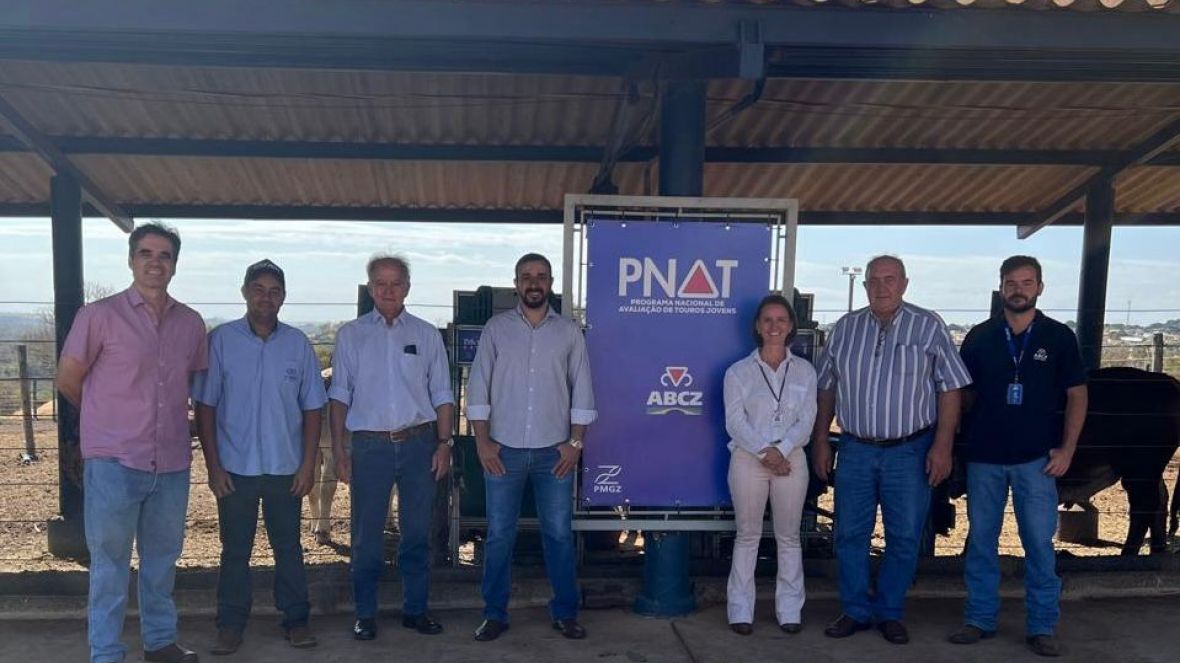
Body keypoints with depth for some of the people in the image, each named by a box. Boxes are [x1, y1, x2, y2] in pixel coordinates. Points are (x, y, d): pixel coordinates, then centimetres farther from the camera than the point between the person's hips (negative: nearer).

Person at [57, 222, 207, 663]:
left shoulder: (191, 324, 6)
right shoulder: (99, 316, -6)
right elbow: (68, 381, 2)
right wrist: (108, 419, 12)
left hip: (172, 464, 4)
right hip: (114, 462, -4)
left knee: (162, 559, 16)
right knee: (110, 564, 6)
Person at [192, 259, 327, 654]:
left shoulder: (298, 344, 2)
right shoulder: (221, 340, -2)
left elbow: (311, 408, 5)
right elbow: (205, 406, -1)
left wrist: (308, 465, 0)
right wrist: (213, 466, -5)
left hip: (286, 468, 1)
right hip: (235, 468, -1)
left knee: (288, 547, 10)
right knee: (235, 550, 9)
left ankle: (295, 619, 22)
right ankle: (231, 624, 22)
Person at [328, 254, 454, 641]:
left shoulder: (427, 334, 6)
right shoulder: (351, 335, 4)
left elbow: (441, 395, 7)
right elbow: (339, 396, 4)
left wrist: (444, 443, -1)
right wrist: (339, 449, -2)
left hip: (419, 443, 1)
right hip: (369, 445, -1)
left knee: (417, 533, 10)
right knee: (366, 536, 5)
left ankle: (415, 609, 22)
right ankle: (365, 613, 19)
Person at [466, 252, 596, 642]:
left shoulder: (569, 331, 5)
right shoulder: (496, 328, 3)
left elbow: (581, 391, 5)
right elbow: (478, 387, 1)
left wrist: (575, 442, -2)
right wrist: (482, 442, -5)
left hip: (554, 451, 0)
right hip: (504, 450, 0)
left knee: (559, 534, 7)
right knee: (499, 535, 7)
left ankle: (564, 613, 21)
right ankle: (495, 614, 20)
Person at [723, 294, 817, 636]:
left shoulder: (804, 371, 7)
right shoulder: (739, 371, 2)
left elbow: (806, 421, 0)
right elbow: (735, 421, -6)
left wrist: (781, 450, -15)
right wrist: (764, 452, -18)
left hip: (791, 459, 2)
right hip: (748, 459, -1)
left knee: (788, 537, 8)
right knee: (747, 536, 4)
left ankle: (789, 610, 17)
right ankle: (740, 610, 12)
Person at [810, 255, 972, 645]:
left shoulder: (929, 327, -2)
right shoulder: (845, 328, 6)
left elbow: (949, 389, -3)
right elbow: (826, 389, 11)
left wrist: (943, 446, -9)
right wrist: (820, 441, 8)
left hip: (910, 451, -2)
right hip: (856, 449, 2)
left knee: (904, 538, 5)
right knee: (850, 534, 7)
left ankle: (890, 613, 22)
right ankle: (855, 611, 21)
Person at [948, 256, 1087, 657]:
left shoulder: (1058, 337, 2)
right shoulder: (979, 337, 5)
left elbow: (1076, 395, 4)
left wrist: (1067, 449, -3)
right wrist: (970, 435, 2)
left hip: (1036, 458, -1)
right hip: (984, 456, 2)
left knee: (1039, 544, 2)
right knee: (981, 541, 8)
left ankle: (1042, 627, 14)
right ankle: (980, 619, 19)